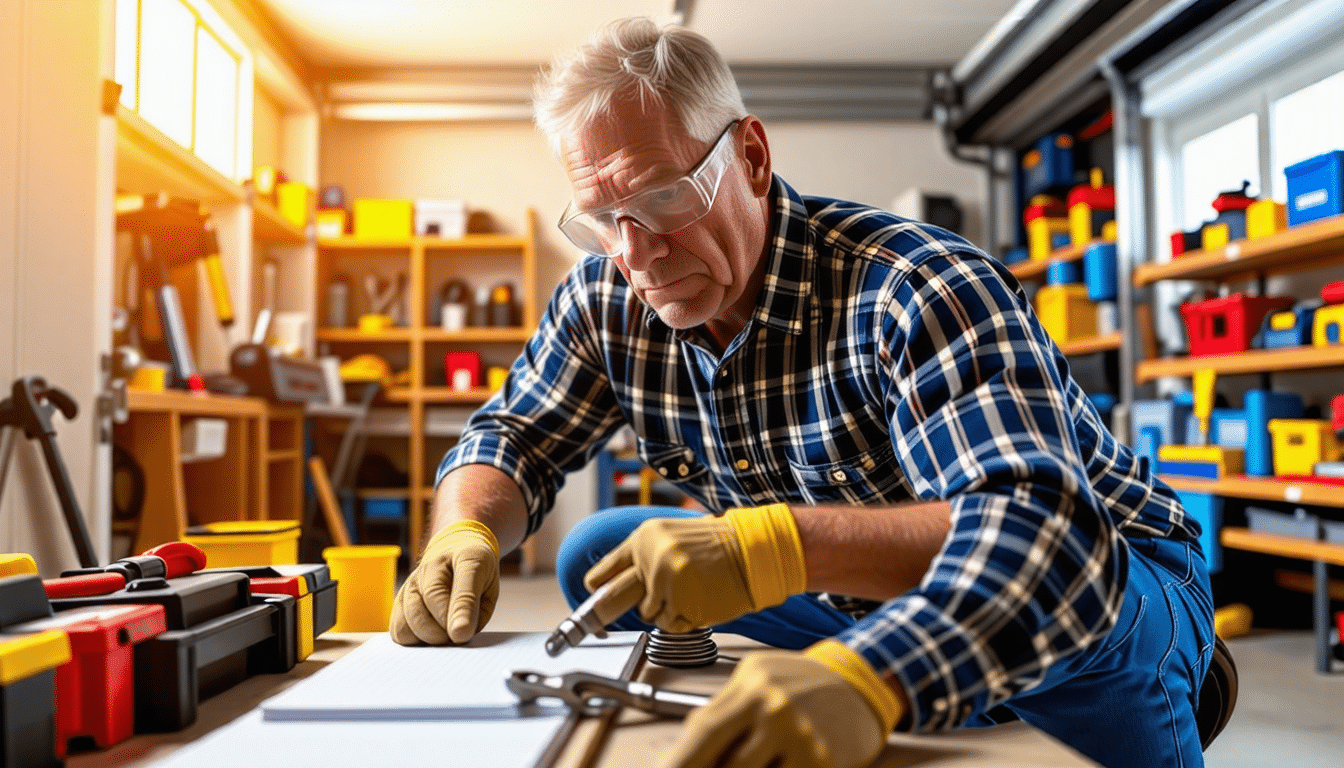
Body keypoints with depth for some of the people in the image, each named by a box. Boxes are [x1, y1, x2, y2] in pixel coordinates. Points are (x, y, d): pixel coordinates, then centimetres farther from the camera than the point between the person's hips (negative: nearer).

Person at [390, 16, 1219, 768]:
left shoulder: (916, 292, -31)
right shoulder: (607, 297, -10)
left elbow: (1045, 530, -43)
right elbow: (512, 440, 0)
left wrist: (781, 544, -58)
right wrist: (464, 535, -23)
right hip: (864, 597, 7)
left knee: (1027, 585, -40)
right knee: (597, 562, -2)